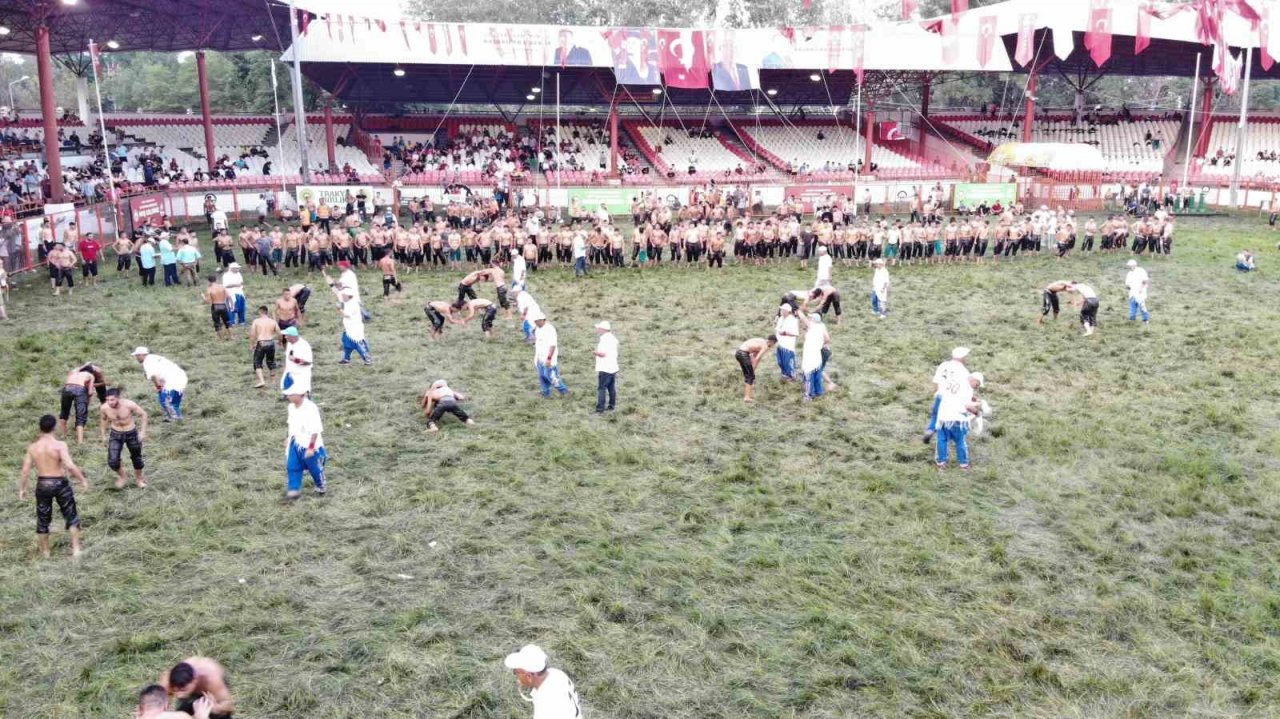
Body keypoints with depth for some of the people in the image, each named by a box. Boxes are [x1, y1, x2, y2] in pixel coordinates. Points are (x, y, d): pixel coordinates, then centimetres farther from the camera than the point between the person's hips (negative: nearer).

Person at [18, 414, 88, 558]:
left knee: (43, 519, 18)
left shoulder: (32, 447, -3)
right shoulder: (59, 445, -15)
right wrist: (83, 479, -13)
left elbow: (25, 471, -1)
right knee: (71, 516, 13)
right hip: (60, 483, -3)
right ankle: (76, 548, 9)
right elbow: (70, 466, -25)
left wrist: (21, 489, 10)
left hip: (42, 484, 3)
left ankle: (45, 551, 29)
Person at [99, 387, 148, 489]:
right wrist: (103, 435, 8)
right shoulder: (104, 408, -18)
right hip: (115, 435, 1)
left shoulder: (129, 405, -26)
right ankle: (121, 475, 23)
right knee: (112, 462, -10)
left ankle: (138, 479, 41)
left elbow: (143, 414, -12)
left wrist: (143, 432, -14)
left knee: (136, 458, 14)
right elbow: (103, 419, 6)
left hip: (131, 434, -1)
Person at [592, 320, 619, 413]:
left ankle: (600, 409, -8)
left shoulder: (604, 339, -18)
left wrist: (595, 352, -6)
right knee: (612, 388, 14)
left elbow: (603, 354, -24)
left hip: (604, 369, -9)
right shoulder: (613, 338, 11)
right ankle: (611, 406, 22)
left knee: (601, 388, -6)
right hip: (613, 367, 9)